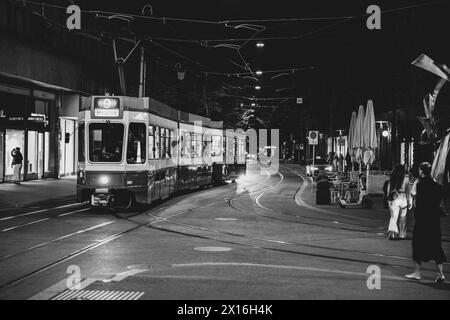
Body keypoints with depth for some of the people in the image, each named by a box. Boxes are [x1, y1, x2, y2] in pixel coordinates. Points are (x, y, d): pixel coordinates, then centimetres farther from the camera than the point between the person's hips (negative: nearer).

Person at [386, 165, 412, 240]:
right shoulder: (405, 179, -3)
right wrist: (409, 201, 6)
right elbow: (408, 191, 0)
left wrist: (389, 200, 16)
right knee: (403, 217, 13)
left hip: (393, 199, 1)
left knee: (393, 217, -1)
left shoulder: (392, 178, 4)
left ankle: (391, 232, -23)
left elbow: (389, 190, 7)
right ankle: (402, 234, 20)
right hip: (403, 198, -1)